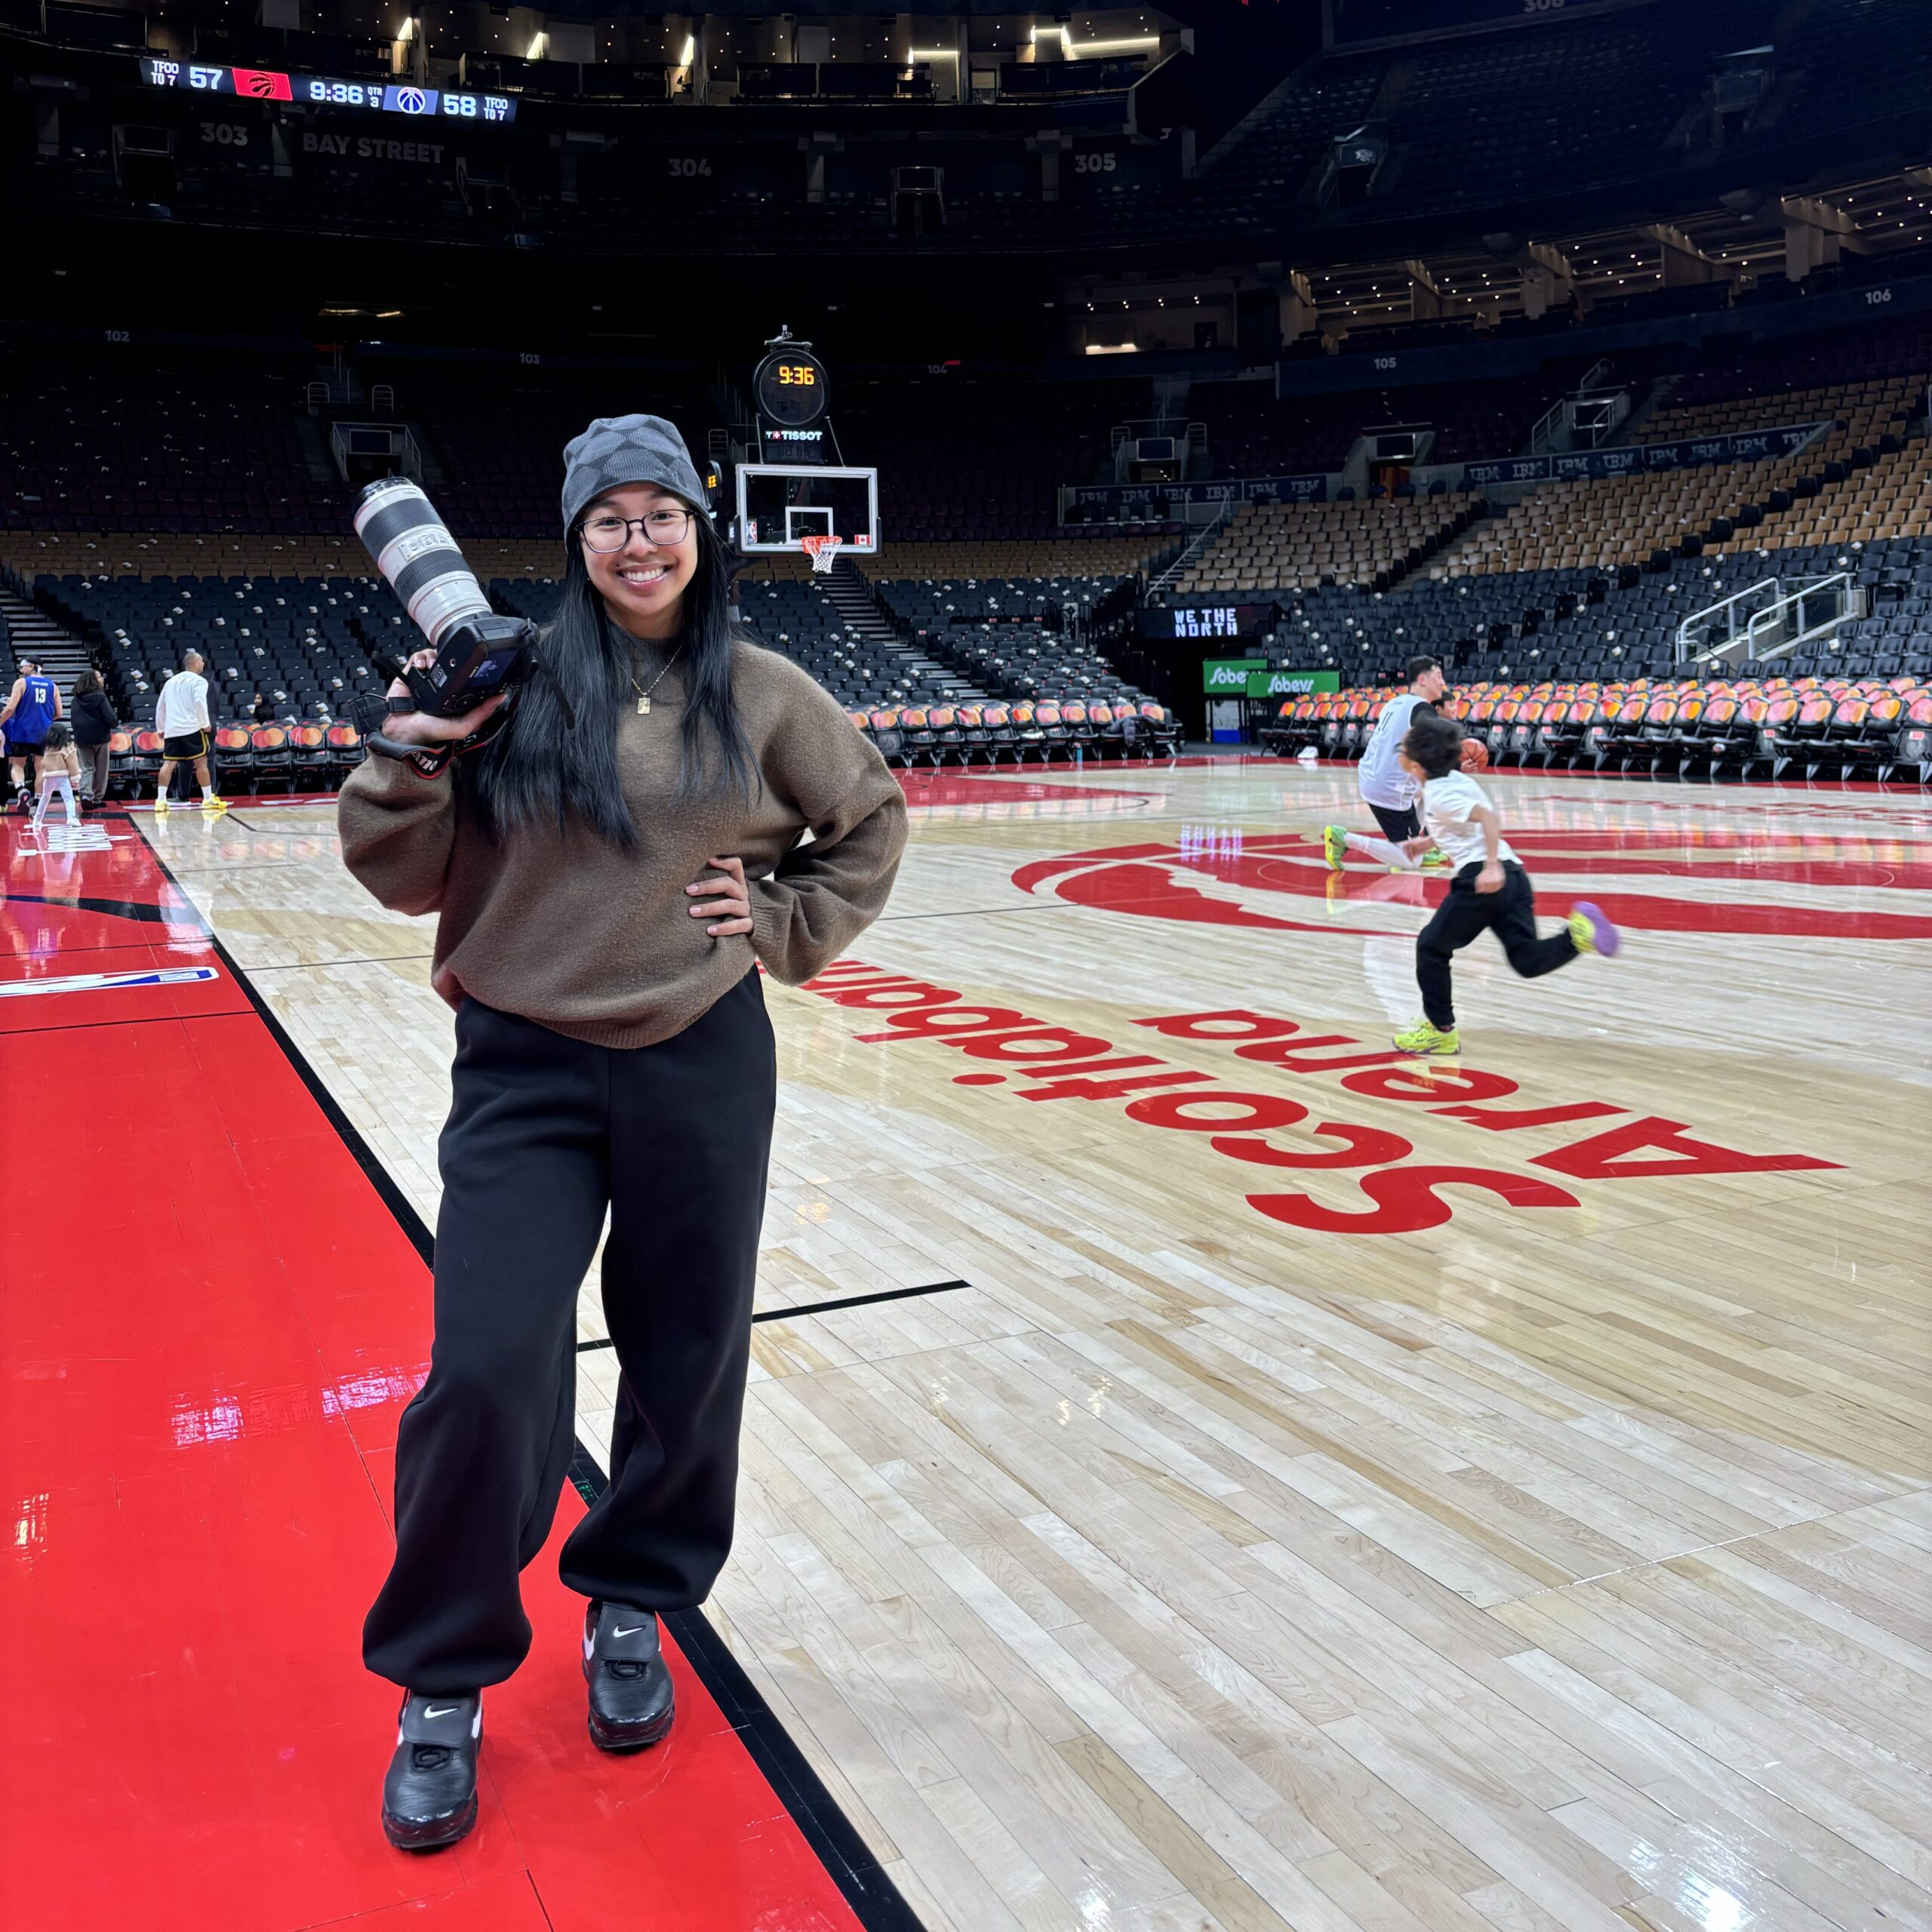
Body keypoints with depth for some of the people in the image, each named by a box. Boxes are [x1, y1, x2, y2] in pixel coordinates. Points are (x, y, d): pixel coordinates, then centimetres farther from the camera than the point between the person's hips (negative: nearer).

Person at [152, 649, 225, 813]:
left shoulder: (171, 681, 21)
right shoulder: (198, 681, 0)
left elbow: (160, 706, 23)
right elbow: (199, 701, -17)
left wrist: (160, 729, 29)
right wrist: (205, 724, -11)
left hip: (171, 729, 6)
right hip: (192, 728, -6)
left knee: (168, 764, 2)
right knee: (201, 762, 0)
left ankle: (160, 800, -5)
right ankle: (208, 799, 1)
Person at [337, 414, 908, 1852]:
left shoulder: (762, 694, 2)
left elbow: (870, 822, 16)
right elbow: (407, 878, 0)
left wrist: (786, 920, 3)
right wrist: (419, 752, -15)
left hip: (704, 1068, 2)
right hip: (522, 1071, -1)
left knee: (686, 1366, 12)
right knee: (484, 1375, -8)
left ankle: (632, 1605, 38)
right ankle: (444, 1683, 16)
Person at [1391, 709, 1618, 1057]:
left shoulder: (1439, 794, -7)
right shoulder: (1454, 779, 21)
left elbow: (1488, 818, -21)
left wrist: (1492, 867, -30)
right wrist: (1427, 841, 45)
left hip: (1481, 878, -9)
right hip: (1512, 875, 9)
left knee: (1431, 946, 8)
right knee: (1527, 960, 3)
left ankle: (1440, 1029, 13)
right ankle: (1576, 934, -21)